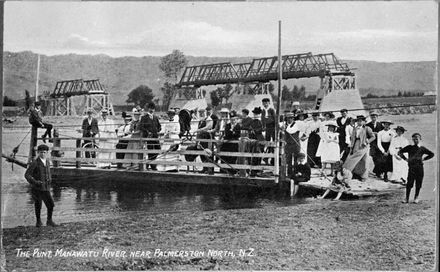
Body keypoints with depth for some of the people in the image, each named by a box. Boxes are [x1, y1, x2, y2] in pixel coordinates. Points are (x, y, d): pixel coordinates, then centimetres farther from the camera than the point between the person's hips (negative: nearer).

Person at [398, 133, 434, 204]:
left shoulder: (422, 148, 5)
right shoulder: (409, 147, 5)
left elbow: (431, 154, 15)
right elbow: (399, 152, 9)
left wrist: (423, 159, 7)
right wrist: (405, 159, 2)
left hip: (419, 167, 1)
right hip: (411, 167, -1)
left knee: (418, 184, 4)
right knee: (409, 183, -5)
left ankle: (416, 198, 18)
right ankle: (407, 198, 3)